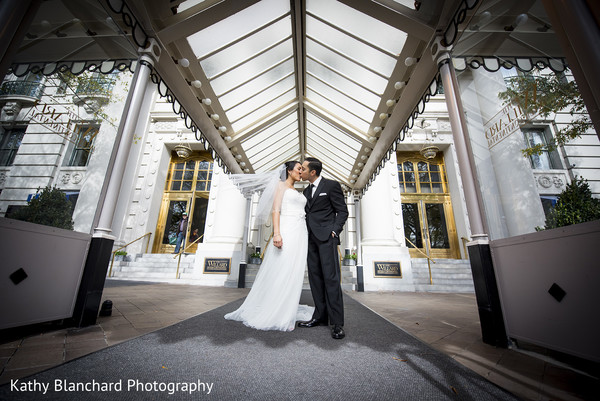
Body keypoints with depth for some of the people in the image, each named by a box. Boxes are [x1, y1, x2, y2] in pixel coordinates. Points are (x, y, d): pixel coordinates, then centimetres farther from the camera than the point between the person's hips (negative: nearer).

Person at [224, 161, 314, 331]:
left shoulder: (298, 192, 25)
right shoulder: (281, 185, 6)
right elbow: (275, 210, -7)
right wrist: (276, 233, -20)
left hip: (300, 234, 7)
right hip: (286, 231, -7)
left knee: (293, 274, 7)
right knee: (280, 272, -5)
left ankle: (286, 314, 18)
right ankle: (272, 315, 8)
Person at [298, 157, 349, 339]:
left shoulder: (332, 185, -1)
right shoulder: (307, 191, 20)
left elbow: (342, 211, -3)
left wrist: (334, 230, -13)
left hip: (326, 236, -7)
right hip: (311, 238, 7)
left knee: (331, 277, -9)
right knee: (315, 278, 7)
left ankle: (337, 323, -2)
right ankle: (320, 316, 16)